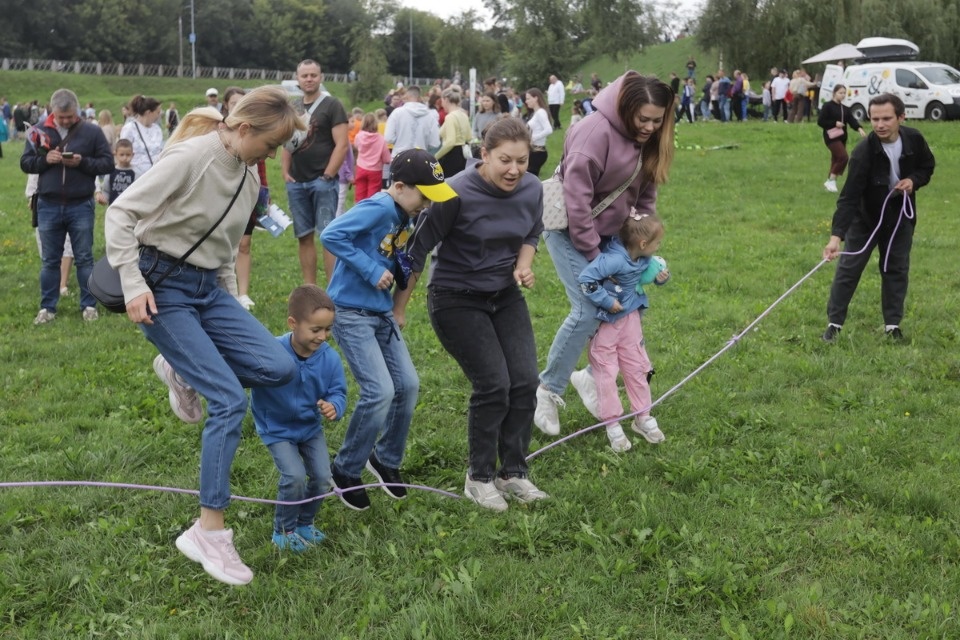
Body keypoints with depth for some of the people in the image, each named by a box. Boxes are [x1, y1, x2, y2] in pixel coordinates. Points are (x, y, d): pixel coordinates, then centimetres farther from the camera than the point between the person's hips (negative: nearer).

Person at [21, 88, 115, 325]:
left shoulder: (91, 131, -3)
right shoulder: (39, 131, 2)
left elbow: (108, 163, -3)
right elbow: (25, 163, 5)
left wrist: (82, 162, -18)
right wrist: (45, 159, -14)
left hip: (81, 206, -2)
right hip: (48, 207, 2)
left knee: (84, 259, 7)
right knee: (50, 260, 10)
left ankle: (89, 305, 17)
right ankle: (47, 308, 18)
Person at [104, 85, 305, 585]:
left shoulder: (248, 180, 8)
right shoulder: (191, 156, -17)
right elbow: (122, 212, -16)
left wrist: (231, 310, 16)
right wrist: (133, 286, -20)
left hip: (208, 288, 7)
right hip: (162, 287, -7)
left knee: (279, 367, -9)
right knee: (229, 399, -16)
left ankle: (184, 370, 16)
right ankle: (209, 532, -7)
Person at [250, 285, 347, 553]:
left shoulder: (329, 358, -19)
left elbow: (338, 392, -10)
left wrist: (334, 407, -31)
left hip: (311, 427, 4)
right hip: (278, 429, -4)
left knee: (322, 477, -1)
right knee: (295, 477, -17)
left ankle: (305, 523, 28)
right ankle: (284, 530, 9)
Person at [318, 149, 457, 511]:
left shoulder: (406, 216, 6)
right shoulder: (378, 209, -20)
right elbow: (331, 235, -28)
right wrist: (372, 271, -25)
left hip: (382, 312, 9)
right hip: (351, 312, -9)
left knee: (408, 385, 7)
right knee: (380, 392, -13)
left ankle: (386, 459, 28)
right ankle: (346, 471, 6)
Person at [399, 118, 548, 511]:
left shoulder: (532, 190, -7)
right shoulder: (458, 194, -24)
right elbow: (420, 248, -14)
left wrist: (524, 265, -6)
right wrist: (399, 309, -9)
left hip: (505, 297, 6)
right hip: (457, 300, -5)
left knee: (525, 383, -3)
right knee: (493, 386, -11)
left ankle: (513, 473, 15)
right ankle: (479, 478, 10)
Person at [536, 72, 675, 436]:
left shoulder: (647, 139, -1)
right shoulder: (597, 132, -25)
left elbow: (646, 194, 9)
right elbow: (577, 199, -25)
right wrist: (593, 255, -20)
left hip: (607, 231, 8)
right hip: (570, 230, -8)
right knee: (588, 312, -15)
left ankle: (595, 376, 21)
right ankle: (548, 390, -1)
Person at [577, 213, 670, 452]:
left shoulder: (643, 258, -7)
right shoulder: (614, 259, -32)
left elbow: (646, 273, 14)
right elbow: (585, 278, -35)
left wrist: (661, 277, -9)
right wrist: (606, 301, -26)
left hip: (630, 316, 7)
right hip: (605, 321, -7)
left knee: (637, 366, 12)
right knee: (606, 372, 4)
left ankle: (642, 417, 26)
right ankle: (612, 424, 14)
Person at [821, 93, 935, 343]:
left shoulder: (914, 140, -15)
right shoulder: (863, 152, -29)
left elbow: (928, 166, 7)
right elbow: (849, 196, -33)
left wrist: (914, 181, -17)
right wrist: (836, 235, -43)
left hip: (899, 215, 4)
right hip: (865, 217, -4)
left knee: (897, 268, 8)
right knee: (849, 268, -2)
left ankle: (892, 324, 20)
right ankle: (834, 323, 9)